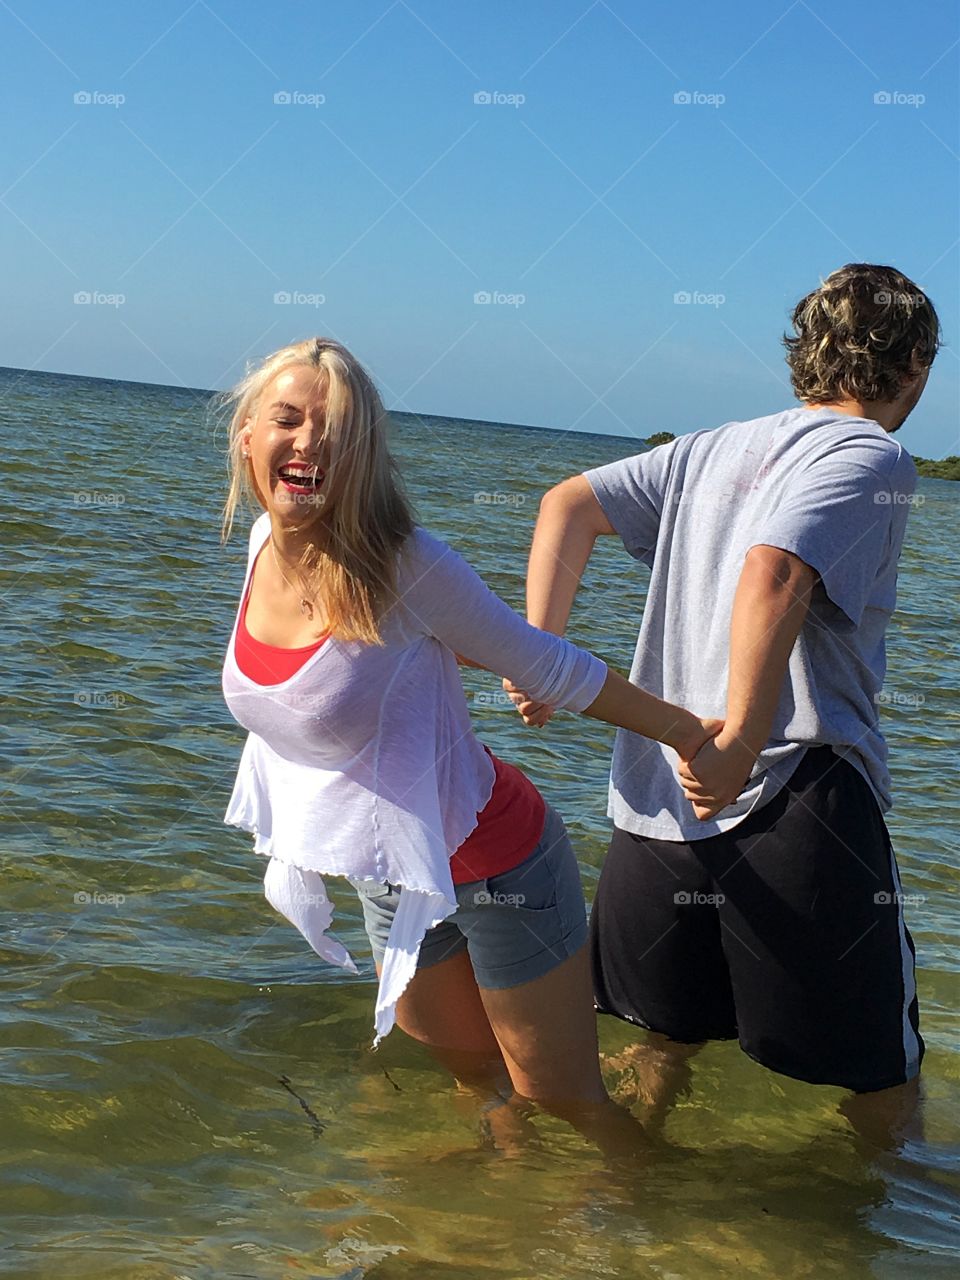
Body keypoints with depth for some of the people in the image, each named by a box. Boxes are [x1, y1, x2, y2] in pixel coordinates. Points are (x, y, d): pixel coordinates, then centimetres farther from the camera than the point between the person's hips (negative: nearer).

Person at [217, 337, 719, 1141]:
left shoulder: (404, 566, -26)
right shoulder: (267, 545, -6)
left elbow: (547, 667, -15)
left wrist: (686, 732, -12)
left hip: (494, 864, -6)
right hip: (389, 878, 7)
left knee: (564, 1103, 10)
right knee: (473, 1078, 26)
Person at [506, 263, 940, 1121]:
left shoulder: (717, 448, 16)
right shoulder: (873, 457, -5)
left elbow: (569, 504, 9)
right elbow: (774, 575, -23)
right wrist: (739, 745, -23)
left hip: (655, 808, 7)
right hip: (799, 806, -7)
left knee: (669, 1039, 23)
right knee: (882, 1080, 7)